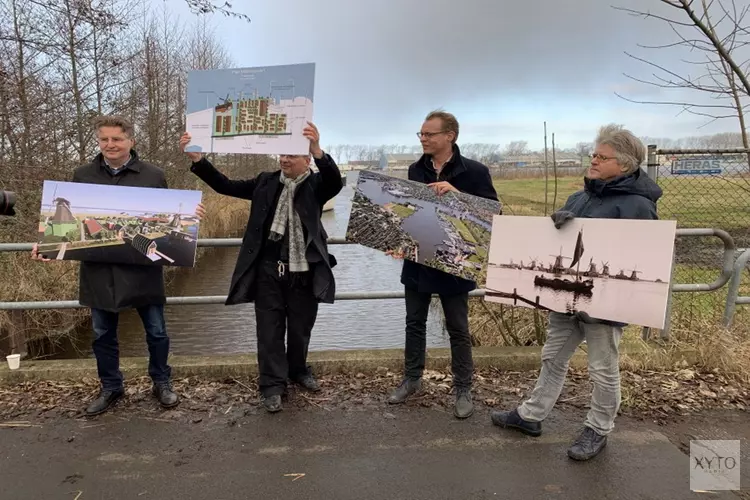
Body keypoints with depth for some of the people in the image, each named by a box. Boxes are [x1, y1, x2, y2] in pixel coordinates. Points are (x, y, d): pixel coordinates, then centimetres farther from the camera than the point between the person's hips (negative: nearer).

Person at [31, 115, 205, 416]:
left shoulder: (153, 176, -1)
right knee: (103, 335, 14)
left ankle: (161, 383, 29)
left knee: (156, 331, 9)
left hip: (142, 269, -2)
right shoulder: (82, 176, 5)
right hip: (99, 271, 2)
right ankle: (110, 388, 33)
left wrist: (191, 216, -16)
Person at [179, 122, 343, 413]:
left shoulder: (316, 185, -1)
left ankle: (298, 370, 38)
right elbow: (226, 186, 3)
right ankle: (272, 384, 19)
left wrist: (318, 150, -41)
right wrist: (198, 159, -10)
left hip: (304, 272, -1)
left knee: (301, 328, 14)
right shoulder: (266, 182, 7)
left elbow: (336, 181, -23)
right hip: (268, 271, 2)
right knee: (269, 330, 6)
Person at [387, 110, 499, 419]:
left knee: (458, 329, 8)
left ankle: (463, 390, 23)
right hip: (417, 260, 5)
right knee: (414, 323, 15)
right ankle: (411, 379, 32)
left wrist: (457, 194, -26)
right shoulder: (416, 170, 5)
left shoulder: (473, 171, -10)